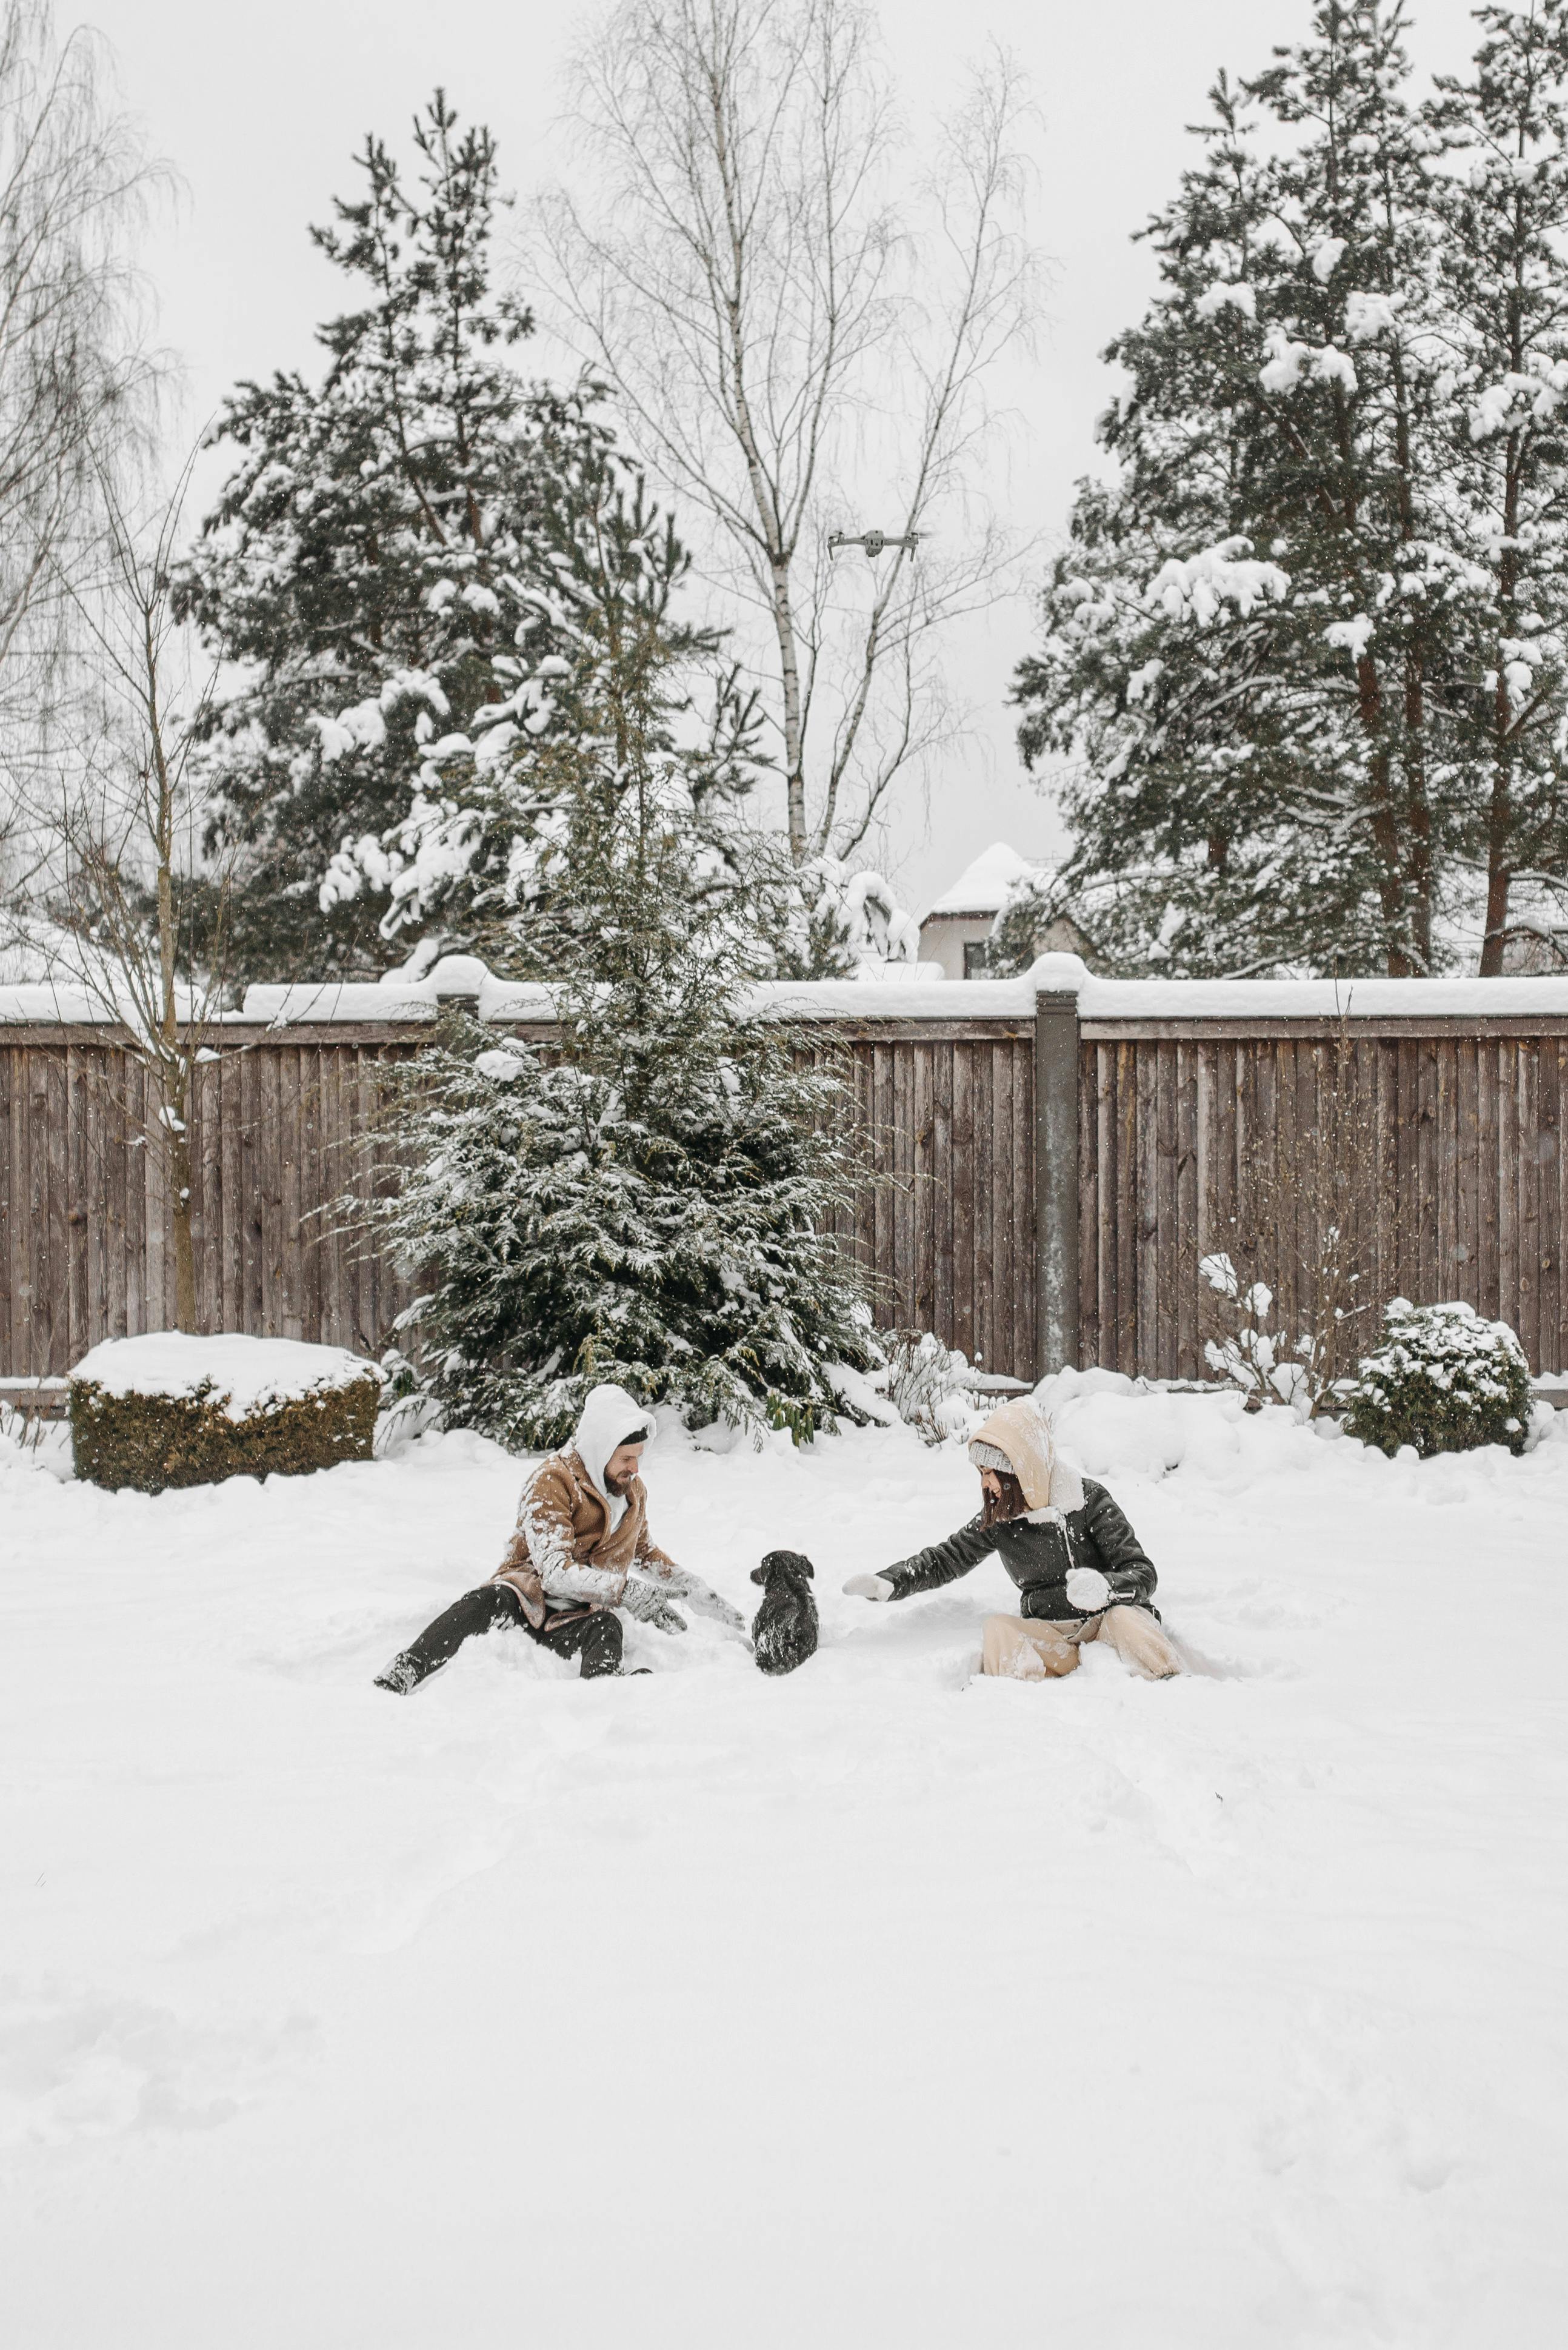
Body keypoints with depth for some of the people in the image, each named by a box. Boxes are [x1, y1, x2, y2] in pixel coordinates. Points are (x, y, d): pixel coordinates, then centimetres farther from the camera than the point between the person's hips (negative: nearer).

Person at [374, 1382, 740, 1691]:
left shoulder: (633, 1489, 12)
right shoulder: (553, 1481, -12)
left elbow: (646, 1553, 32)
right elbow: (556, 1572, -23)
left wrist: (696, 1592, 22)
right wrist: (633, 1595, -28)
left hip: (580, 1618, 4)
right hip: (531, 1598, -4)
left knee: (607, 1628, -33)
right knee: (489, 1602, -37)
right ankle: (403, 1673, -50)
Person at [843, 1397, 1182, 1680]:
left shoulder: (1088, 1499, -6)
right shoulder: (998, 1518, 5)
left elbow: (1142, 1572, -8)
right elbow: (944, 1559, 14)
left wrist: (1104, 1586, -31)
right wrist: (888, 1584, -3)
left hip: (1108, 1615, -3)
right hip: (1050, 1635, 3)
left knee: (1125, 1619, -35)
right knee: (999, 1630, -26)